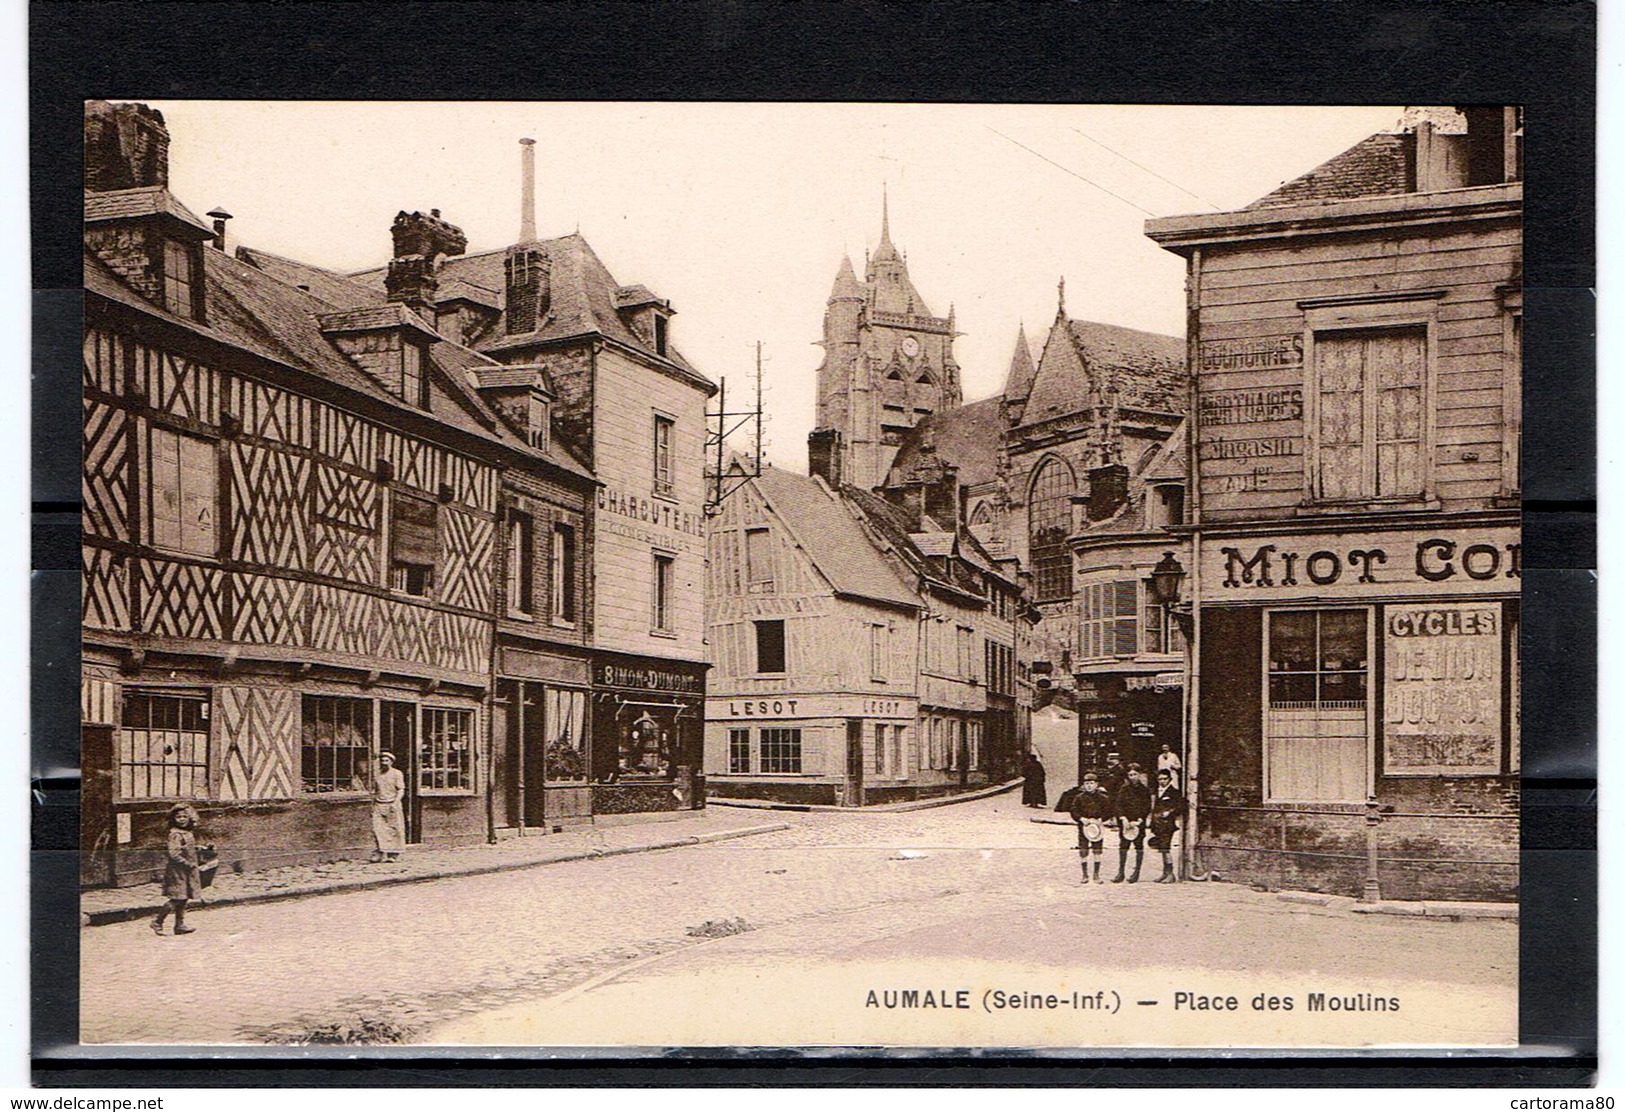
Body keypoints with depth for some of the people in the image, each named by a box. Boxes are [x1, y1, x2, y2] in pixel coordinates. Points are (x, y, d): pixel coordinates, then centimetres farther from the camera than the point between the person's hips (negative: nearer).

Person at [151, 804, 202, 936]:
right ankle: (158, 922, 2)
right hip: (177, 870, -9)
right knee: (176, 899, -8)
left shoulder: (189, 833, 12)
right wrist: (188, 864, -18)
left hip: (187, 871, 9)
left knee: (182, 899, 11)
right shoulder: (176, 834, -16)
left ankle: (180, 925, 15)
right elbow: (174, 854, -22)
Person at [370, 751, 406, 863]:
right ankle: (380, 853, -9)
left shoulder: (397, 773, 2)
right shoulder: (377, 775, 14)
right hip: (378, 805, 4)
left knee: (394, 829, -3)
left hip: (392, 805, -4)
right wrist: (373, 806, 14)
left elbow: (401, 790, -3)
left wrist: (395, 803, -17)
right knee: (377, 828, -8)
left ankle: (394, 854, 3)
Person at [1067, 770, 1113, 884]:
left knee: (1098, 851, 2)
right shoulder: (1079, 797, 3)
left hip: (1098, 826, 0)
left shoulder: (1103, 797, 2)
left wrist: (1099, 820, -14)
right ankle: (1085, 874, 13)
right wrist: (1081, 819, -15)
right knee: (1083, 851, 0)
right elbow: (1073, 810, 2)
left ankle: (1096, 875, 13)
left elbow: (1108, 812, 1)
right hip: (1083, 827, 0)